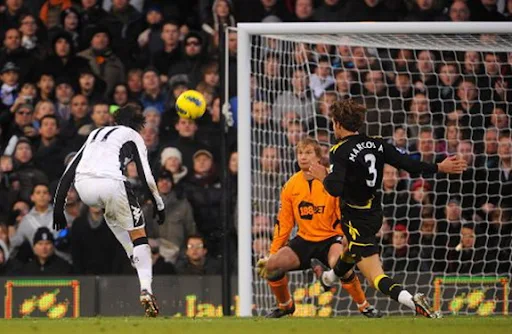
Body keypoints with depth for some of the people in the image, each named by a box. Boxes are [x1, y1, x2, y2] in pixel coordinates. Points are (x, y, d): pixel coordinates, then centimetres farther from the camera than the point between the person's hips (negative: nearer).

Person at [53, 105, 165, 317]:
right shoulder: (133, 136, 19)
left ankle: (137, 259, 31)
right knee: (138, 235, 7)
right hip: (110, 184, -5)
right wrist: (159, 205, 18)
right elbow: (146, 177, 7)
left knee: (111, 213, 37)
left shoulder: (96, 134, 33)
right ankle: (146, 290, -9)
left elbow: (69, 171, 24)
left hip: (83, 187, 5)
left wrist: (58, 206, 23)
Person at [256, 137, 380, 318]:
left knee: (339, 263, -36)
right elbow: (284, 223, 6)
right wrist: (272, 253, 5)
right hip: (305, 240, 4)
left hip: (331, 238, -4)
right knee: (272, 264, -14)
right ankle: (285, 306, 14)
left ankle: (365, 306, -16)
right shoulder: (291, 186, 0)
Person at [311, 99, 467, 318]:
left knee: (376, 277, -12)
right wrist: (439, 168, 10)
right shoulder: (376, 144, -1)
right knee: (349, 247, 40)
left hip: (357, 220, -8)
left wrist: (323, 176, -8)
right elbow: (408, 164, -3)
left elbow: (335, 189, -30)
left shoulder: (340, 152, -19)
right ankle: (333, 276, 69)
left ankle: (413, 301, -36)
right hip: (375, 214, 8)